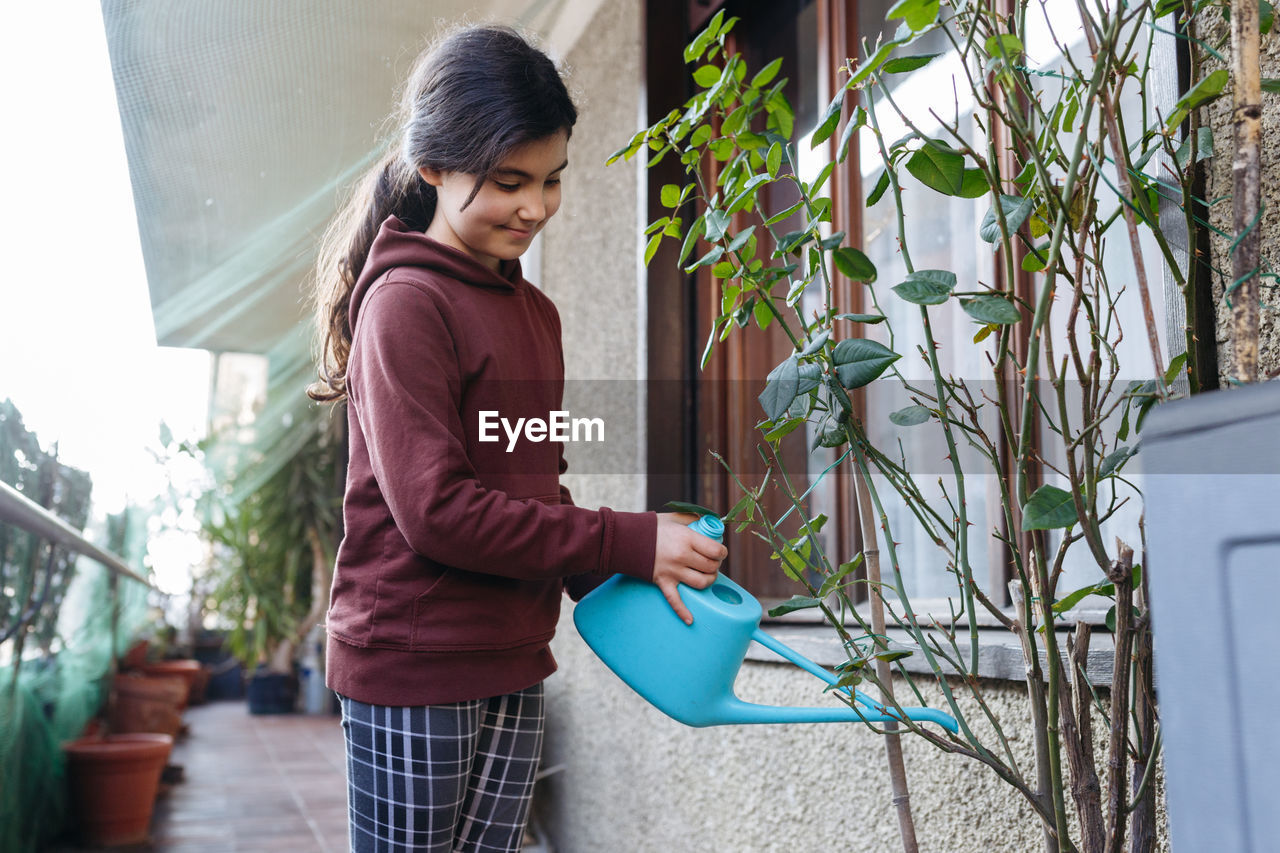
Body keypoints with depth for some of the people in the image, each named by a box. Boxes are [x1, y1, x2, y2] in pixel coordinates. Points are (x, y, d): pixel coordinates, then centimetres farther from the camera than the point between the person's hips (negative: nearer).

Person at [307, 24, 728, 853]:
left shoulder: (535, 311, 11)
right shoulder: (405, 302, -14)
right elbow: (435, 509, -21)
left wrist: (616, 583, -1)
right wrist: (629, 544, -18)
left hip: (513, 668, 7)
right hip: (413, 667, -7)